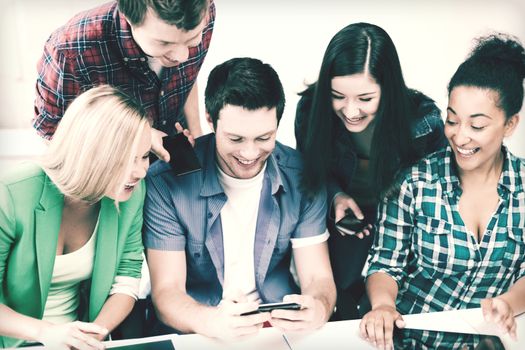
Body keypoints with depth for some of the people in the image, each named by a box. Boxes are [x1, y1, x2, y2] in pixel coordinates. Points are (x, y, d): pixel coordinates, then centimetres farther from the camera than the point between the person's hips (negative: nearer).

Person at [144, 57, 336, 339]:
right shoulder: (166, 182, -13)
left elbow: (317, 278, -4)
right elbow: (166, 293, -13)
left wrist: (318, 309, -28)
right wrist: (211, 321, -35)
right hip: (197, 333, -3)